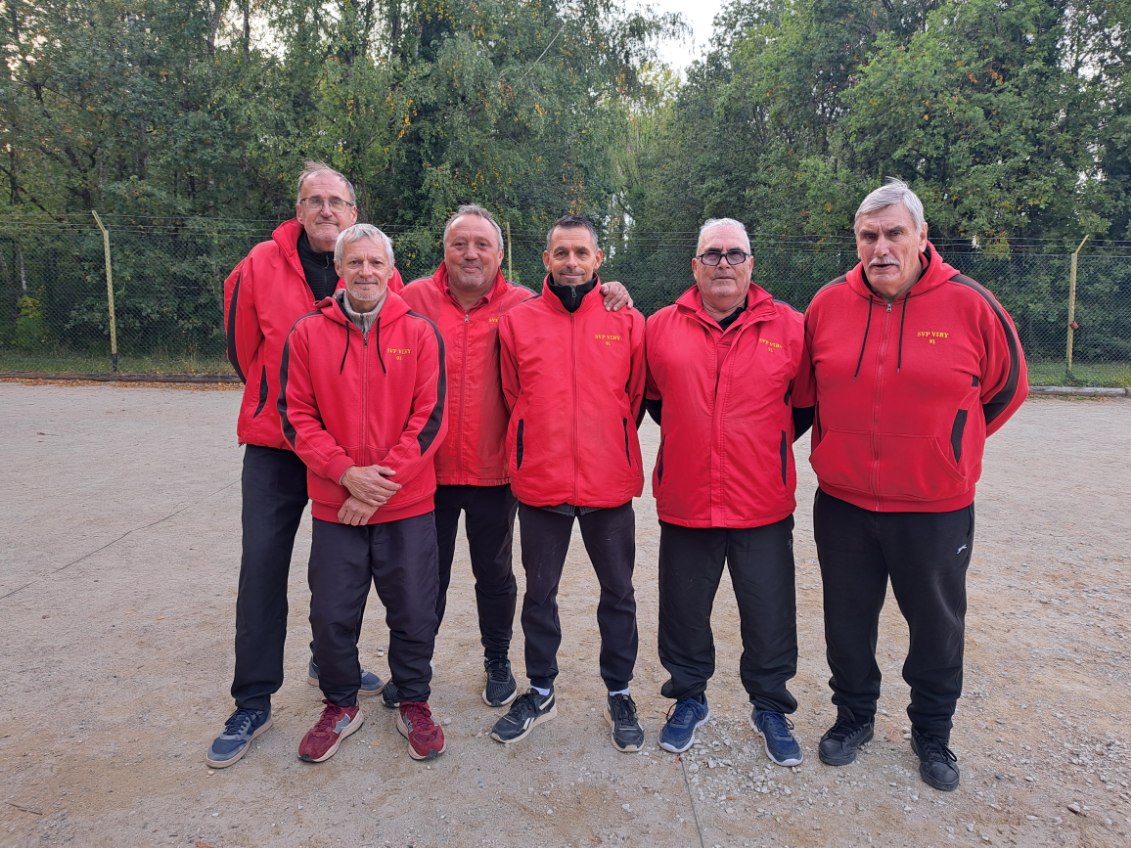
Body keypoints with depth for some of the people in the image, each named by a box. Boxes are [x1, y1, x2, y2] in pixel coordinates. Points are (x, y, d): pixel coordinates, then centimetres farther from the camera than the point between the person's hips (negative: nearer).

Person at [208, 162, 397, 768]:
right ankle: (253, 701, 14)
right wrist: (282, 401, 12)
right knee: (262, 565, 0)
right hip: (275, 445, -1)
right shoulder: (261, 265, -4)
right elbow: (243, 350, 7)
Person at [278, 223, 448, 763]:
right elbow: (296, 415, -2)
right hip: (334, 506, 1)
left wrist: (383, 480, -13)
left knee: (413, 611, 9)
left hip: (408, 505, -1)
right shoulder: (308, 332, 1)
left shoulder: (420, 333, -2)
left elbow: (429, 417, -6)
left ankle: (413, 703, 32)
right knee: (331, 614, 11)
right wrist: (346, 472, -14)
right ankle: (340, 705, 35)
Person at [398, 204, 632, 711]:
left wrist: (612, 301, -11)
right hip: (426, 467, 0)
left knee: (494, 574, 17)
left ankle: (498, 663, 38)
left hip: (495, 471, 0)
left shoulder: (524, 306, -3)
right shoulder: (414, 299, -3)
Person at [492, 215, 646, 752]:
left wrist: (606, 448, 10)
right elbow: (514, 399, 8)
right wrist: (539, 452, 9)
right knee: (539, 593, 14)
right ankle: (540, 692, 33)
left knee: (618, 593, 12)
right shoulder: (517, 322, 0)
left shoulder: (627, 322, 0)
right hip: (540, 485, 0)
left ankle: (619, 694, 32)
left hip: (610, 484, 0)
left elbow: (635, 398, 8)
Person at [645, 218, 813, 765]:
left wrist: (765, 449, 8)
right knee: (684, 612, 14)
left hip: (764, 507, 0)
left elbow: (805, 406, 9)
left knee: (769, 616, 11)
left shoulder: (789, 327, -1)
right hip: (684, 504, 1)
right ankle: (689, 699, 37)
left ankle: (771, 709, 35)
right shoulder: (661, 327, 1)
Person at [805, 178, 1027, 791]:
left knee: (937, 625, 16)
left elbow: (1007, 387, 6)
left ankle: (932, 733, 39)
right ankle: (853, 716, 39)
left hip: (936, 510, -1)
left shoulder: (969, 304, -8)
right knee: (847, 622, 15)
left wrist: (945, 446, 7)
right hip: (843, 505, 2)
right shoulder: (827, 305, -3)